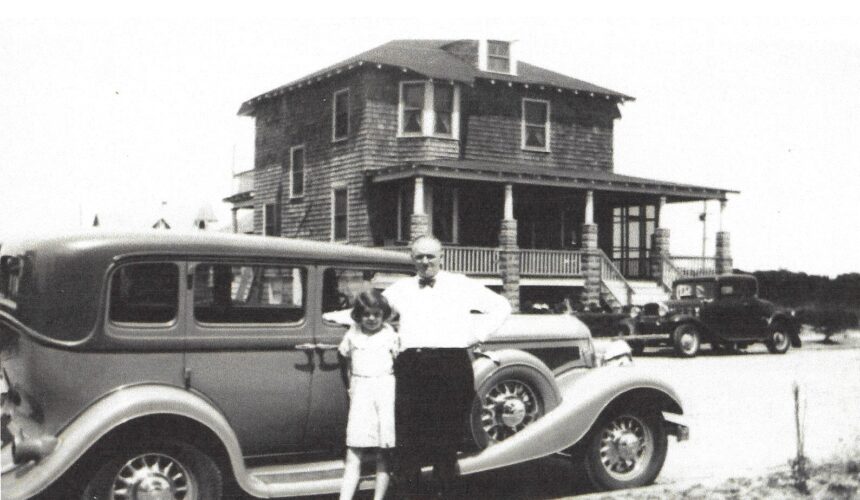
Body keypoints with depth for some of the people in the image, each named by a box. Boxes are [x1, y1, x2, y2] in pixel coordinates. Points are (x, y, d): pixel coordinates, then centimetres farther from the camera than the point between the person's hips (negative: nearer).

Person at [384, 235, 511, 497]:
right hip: (411, 366, 2)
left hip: (452, 366, -2)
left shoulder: (461, 285, 11)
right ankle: (405, 491, 2)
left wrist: (478, 336, 6)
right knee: (408, 436, -3)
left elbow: (501, 306, 13)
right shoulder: (401, 288, 18)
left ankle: (444, 490, 8)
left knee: (448, 435, -2)